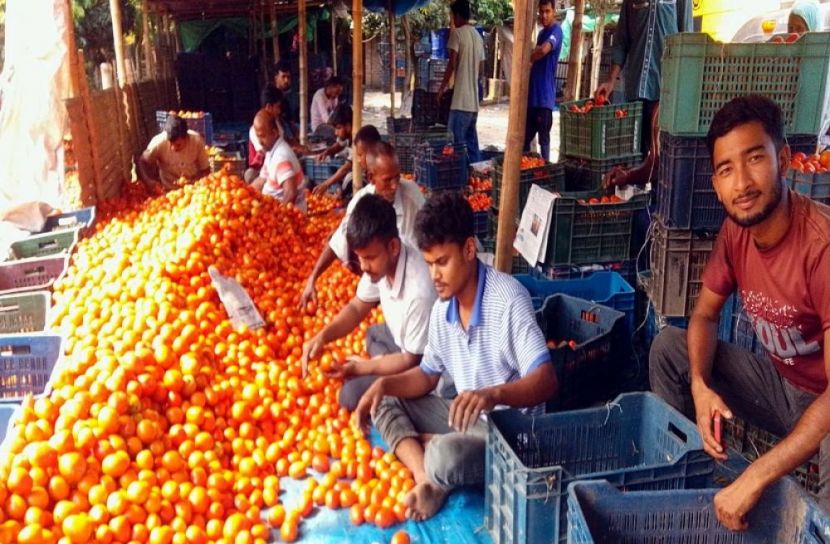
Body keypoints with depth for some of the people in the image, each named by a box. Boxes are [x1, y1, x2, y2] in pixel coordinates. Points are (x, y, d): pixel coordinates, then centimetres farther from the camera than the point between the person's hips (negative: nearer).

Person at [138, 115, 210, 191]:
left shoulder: (197, 141, -17)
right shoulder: (159, 142, -19)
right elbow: (142, 162, -5)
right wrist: (151, 183, -21)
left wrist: (192, 180, -24)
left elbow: (205, 170, -6)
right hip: (168, 191, 0)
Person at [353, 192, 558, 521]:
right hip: (468, 417, 8)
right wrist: (384, 384, -8)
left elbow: (546, 381, -29)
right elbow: (427, 376, 11)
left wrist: (492, 394, -47)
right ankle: (426, 481, -17)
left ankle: (422, 445, 0)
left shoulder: (508, 299, -23)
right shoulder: (442, 308, 0)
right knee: (385, 404, 1)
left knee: (446, 457, -35)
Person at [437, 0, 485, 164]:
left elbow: (452, 64, -13)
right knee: (471, 142, 11)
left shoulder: (457, 33, -6)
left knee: (456, 142, -6)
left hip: (461, 99, -8)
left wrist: (442, 88, -3)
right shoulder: (478, 36, 16)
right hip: (474, 100, 8)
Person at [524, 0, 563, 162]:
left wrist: (528, 58, -9)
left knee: (543, 138, -3)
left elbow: (543, 50, -27)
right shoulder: (541, 32, 19)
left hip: (545, 96, -9)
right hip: (532, 94, 9)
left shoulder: (556, 31, -9)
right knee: (525, 137, 11)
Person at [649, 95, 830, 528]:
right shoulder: (736, 229, -9)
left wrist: (753, 480, -35)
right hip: (782, 385, 7)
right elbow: (704, 315, 4)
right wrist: (700, 386, -17)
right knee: (668, 346, -1)